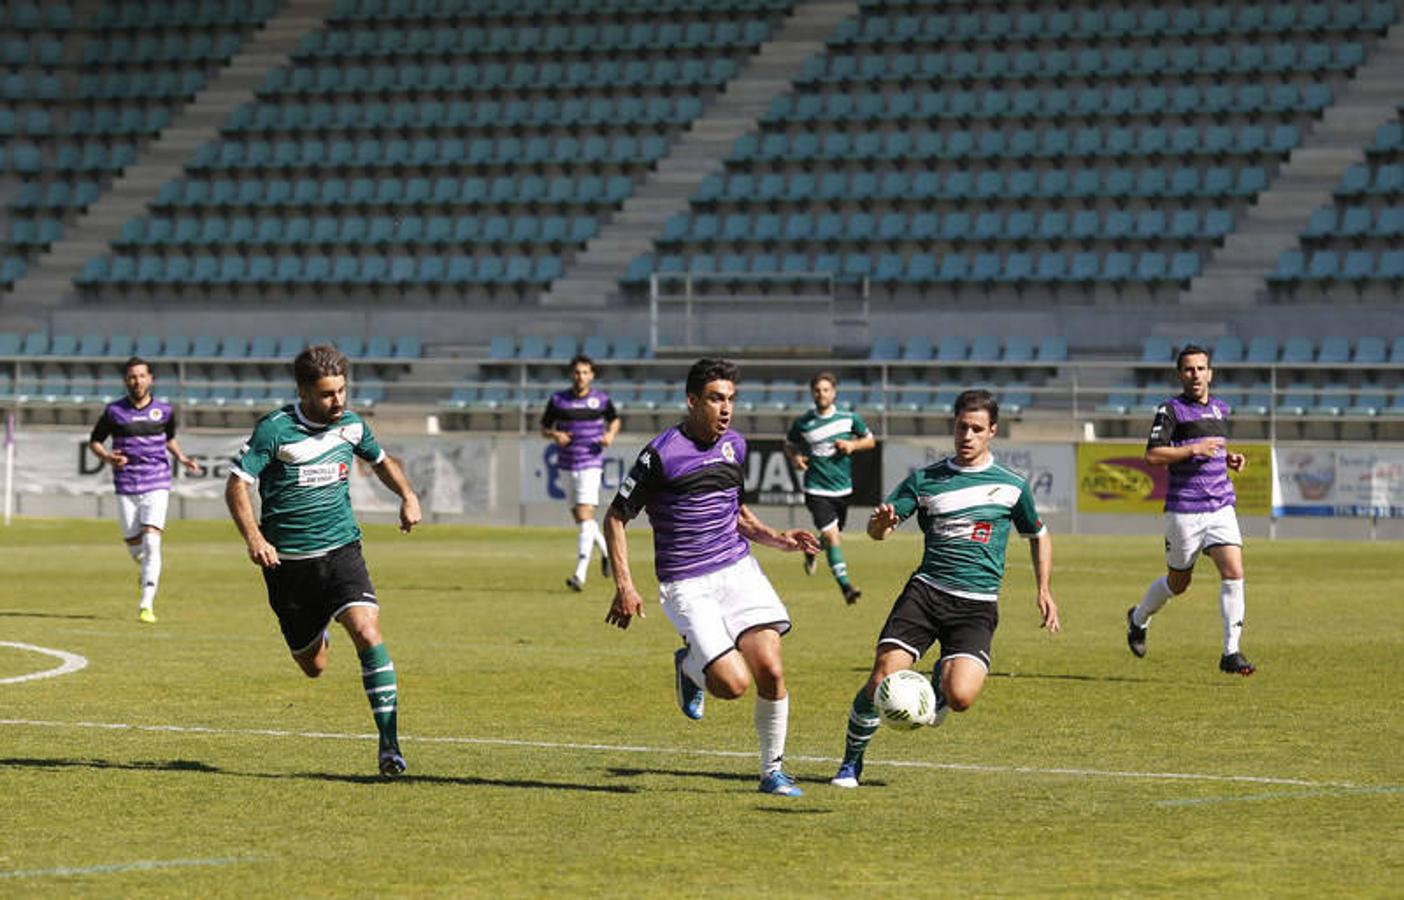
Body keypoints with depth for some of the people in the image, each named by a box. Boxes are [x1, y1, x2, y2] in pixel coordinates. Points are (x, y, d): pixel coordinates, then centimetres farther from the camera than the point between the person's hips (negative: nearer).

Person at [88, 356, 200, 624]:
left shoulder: (164, 411, 3)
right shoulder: (114, 411, -1)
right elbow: (95, 441, 10)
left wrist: (181, 458, 5)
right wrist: (108, 458, -10)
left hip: (156, 486, -1)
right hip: (126, 488, 1)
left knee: (151, 542, -16)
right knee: (133, 546, 6)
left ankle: (146, 605, -17)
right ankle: (148, 571, 43)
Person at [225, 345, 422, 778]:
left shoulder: (351, 425, 3)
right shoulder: (275, 429, -11)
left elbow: (381, 460, 24)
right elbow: (236, 485, -11)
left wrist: (407, 494, 6)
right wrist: (254, 538, -25)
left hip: (341, 551, 2)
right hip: (287, 560, -2)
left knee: (367, 632, -23)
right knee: (313, 666, 8)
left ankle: (388, 741, -22)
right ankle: (315, 633, 48)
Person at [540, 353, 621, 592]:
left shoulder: (601, 399, 1)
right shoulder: (558, 400, 3)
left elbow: (615, 419, 19)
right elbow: (544, 429, 10)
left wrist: (611, 434, -1)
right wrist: (554, 435, -12)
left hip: (591, 463, -3)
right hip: (567, 464, 3)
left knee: (585, 516, -15)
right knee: (578, 517, 10)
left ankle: (580, 574, -18)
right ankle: (606, 550, 38)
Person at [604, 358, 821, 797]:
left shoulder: (734, 446, 9)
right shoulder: (661, 454, -11)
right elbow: (616, 517, -4)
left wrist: (777, 538, 8)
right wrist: (624, 586, -10)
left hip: (738, 570, 5)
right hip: (686, 586, -5)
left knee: (770, 669, -11)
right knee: (734, 683, -17)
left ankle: (773, 771, 6)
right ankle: (689, 666, 19)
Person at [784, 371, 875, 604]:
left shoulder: (849, 418, -1)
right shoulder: (803, 423, -4)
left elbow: (870, 440, 12)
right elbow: (789, 444, 14)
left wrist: (853, 445, -9)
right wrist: (795, 458, -8)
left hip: (842, 489, 3)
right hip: (817, 490, -3)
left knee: (834, 536, 17)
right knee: (831, 536, -18)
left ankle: (811, 551, 52)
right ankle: (845, 585, -18)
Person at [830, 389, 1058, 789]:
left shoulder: (1012, 485, 8)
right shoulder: (925, 479, 8)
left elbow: (1037, 535, 23)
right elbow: (877, 531, 6)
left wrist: (1044, 591, 12)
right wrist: (882, 521, -19)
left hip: (977, 605, -1)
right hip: (926, 589, 1)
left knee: (960, 697, -22)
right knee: (882, 678, -16)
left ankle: (942, 678, 17)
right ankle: (851, 761, 7)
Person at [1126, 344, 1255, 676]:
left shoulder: (1221, 410, 14)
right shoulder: (1170, 410, -7)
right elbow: (1152, 455, -15)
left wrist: (1229, 460, 9)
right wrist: (1195, 449, -20)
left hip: (1221, 507, 4)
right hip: (1184, 510, -4)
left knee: (1233, 573, -12)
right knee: (1178, 582, 8)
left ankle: (1231, 653, -10)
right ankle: (1138, 618, 39)